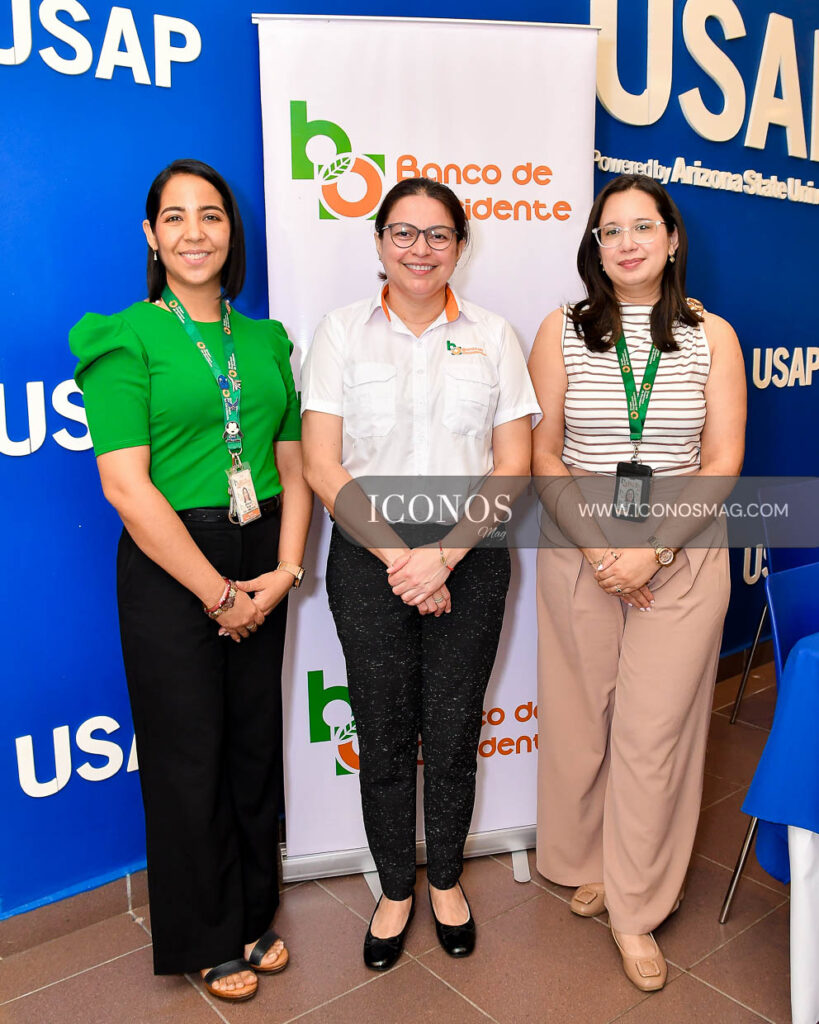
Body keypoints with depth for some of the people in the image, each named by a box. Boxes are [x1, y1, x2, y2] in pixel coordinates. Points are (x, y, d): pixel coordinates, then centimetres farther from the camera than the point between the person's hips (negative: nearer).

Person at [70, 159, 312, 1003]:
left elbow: (292, 466, 8)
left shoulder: (264, 340, 9)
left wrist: (284, 571, -6)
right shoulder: (126, 338, -6)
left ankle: (255, 914, 38)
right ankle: (208, 939, 32)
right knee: (189, 756, 8)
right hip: (169, 568, -4)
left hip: (261, 566, 5)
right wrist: (219, 592, -13)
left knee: (257, 743, 15)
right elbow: (125, 484, -14)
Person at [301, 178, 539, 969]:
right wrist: (397, 558, -12)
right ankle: (395, 889, 33)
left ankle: (446, 880, 37)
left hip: (470, 560, 1)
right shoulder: (340, 333, 1)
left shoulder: (493, 337, 4)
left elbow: (512, 469, -1)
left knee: (453, 731, 11)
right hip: (369, 561, 0)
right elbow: (321, 467, -5)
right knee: (384, 735, 9)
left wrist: (443, 556, -12)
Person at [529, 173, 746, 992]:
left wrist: (652, 551, -13)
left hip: (682, 559, 0)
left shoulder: (712, 337, 3)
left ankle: (636, 909, 21)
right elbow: (542, 455, 0)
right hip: (578, 555, 1)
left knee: (656, 732, 3)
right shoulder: (563, 332, 3)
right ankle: (584, 864, 34)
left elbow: (722, 462, -1)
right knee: (578, 718, 9)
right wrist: (600, 550, -11)